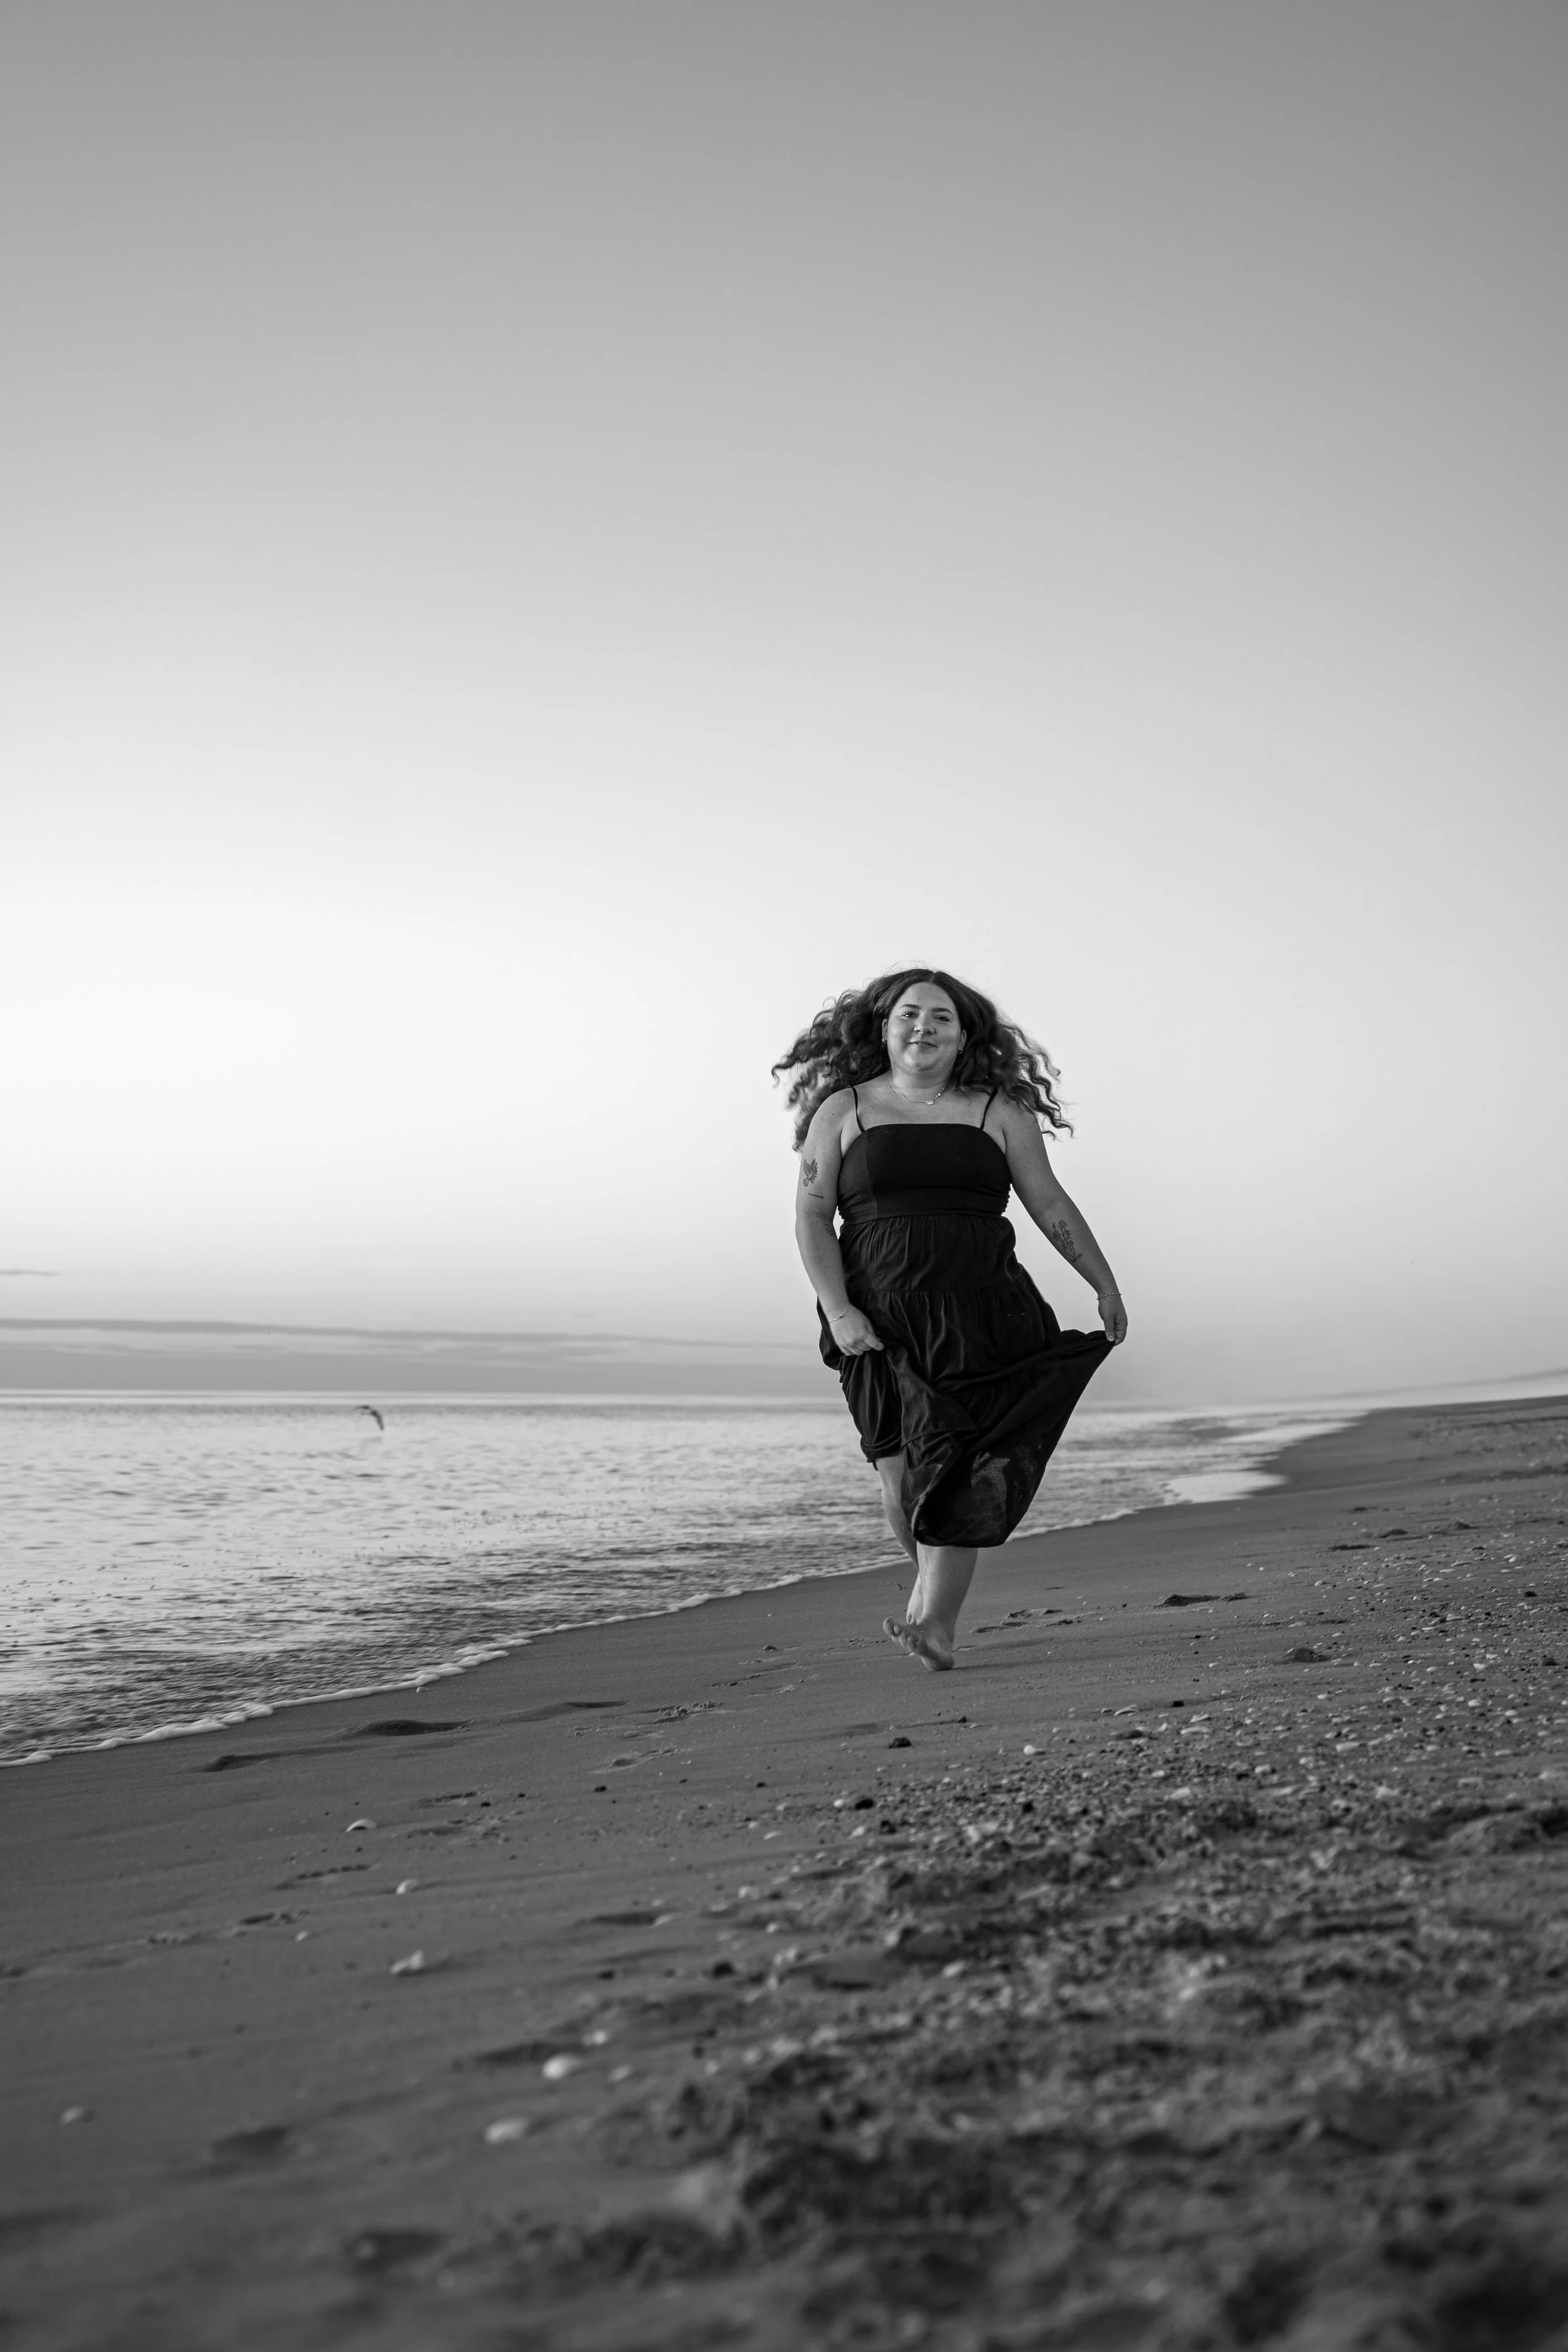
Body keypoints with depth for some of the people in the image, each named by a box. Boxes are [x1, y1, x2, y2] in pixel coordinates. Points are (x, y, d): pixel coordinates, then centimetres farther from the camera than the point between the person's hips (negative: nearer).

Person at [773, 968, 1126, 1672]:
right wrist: (837, 1309, -9)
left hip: (978, 1316, 1)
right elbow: (811, 1215, 3)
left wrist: (1106, 1286, 12)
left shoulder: (999, 1113, 11)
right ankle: (931, 1579, 20)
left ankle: (935, 1621, -7)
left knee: (958, 1467, -11)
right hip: (880, 1321, 0)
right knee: (903, 1474, -7)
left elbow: (1050, 1204, 14)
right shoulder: (842, 1110, 8)